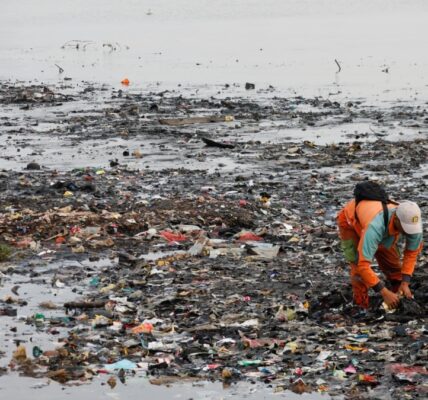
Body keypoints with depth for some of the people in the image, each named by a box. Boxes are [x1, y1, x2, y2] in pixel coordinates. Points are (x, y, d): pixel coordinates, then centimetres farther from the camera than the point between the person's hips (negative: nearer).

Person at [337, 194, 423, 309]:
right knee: (359, 268, -18)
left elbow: (412, 251, -14)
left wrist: (405, 283, -23)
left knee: (393, 264, -1)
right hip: (350, 222, -5)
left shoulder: (412, 222, -33)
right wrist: (384, 293, -47)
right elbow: (363, 266, -49)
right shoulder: (375, 227, -50)